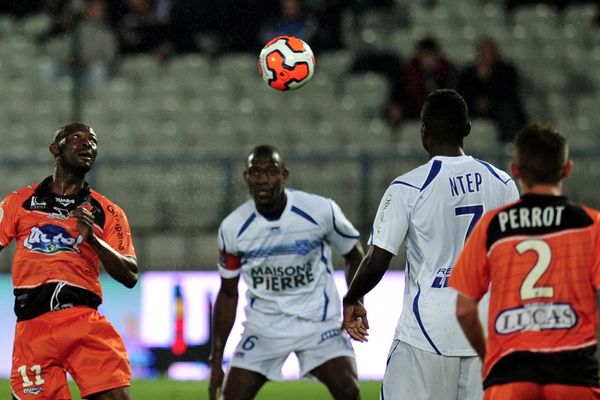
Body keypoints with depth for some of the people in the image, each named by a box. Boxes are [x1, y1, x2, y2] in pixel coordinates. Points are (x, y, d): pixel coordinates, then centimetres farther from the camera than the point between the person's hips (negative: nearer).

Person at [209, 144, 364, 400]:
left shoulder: (321, 211, -13)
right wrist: (216, 362, 5)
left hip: (318, 321, -1)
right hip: (263, 326, 2)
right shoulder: (233, 228, -7)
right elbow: (228, 294, 5)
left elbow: (354, 255, 6)